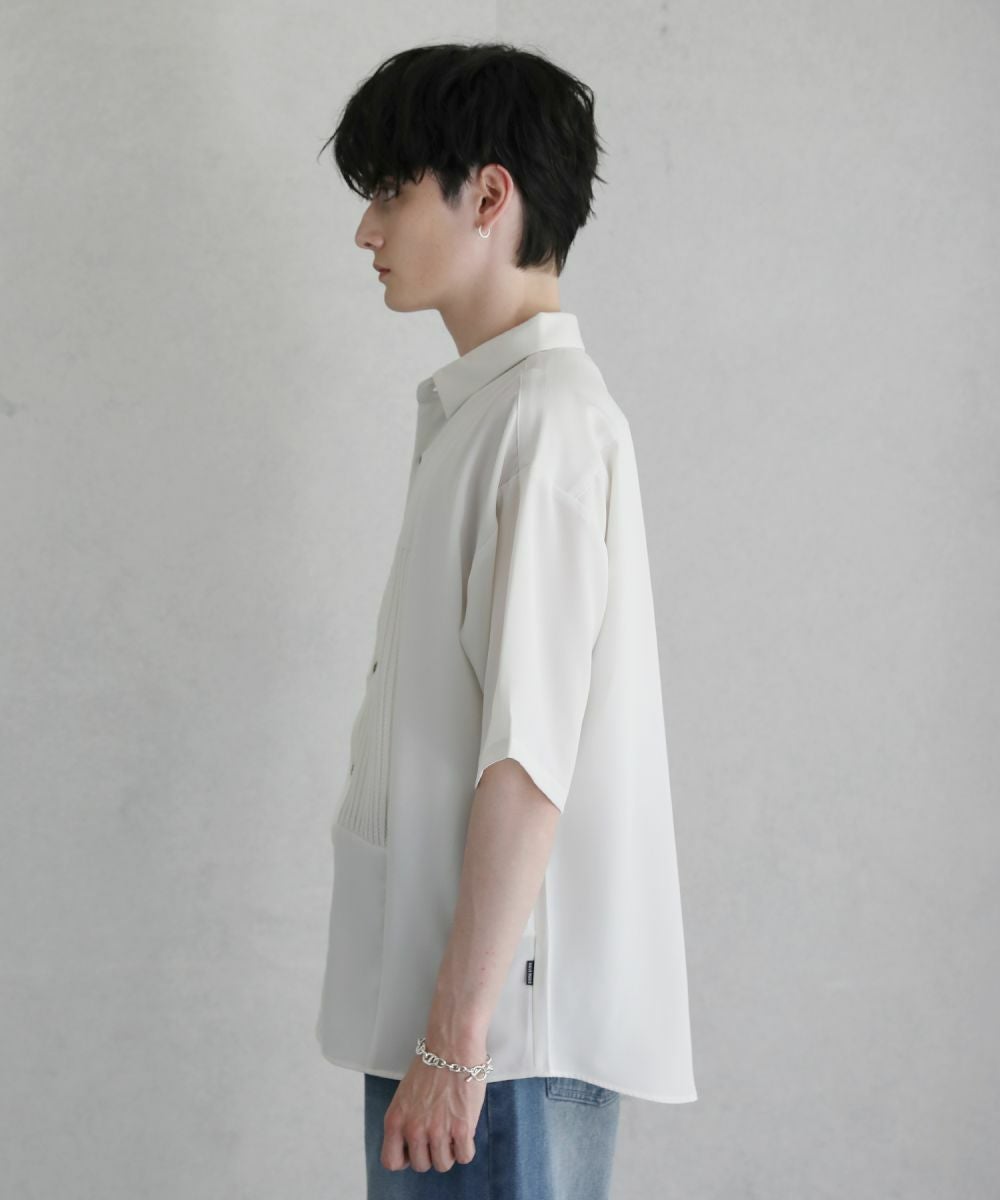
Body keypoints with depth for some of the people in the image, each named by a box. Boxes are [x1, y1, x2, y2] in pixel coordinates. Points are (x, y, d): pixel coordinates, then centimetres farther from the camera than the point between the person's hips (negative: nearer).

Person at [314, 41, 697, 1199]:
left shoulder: (549, 418, -14)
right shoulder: (479, 411, 15)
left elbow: (530, 758, -20)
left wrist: (457, 1036, -19)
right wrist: (433, 1026, 17)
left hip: (508, 1021, -9)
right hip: (438, 994, 9)